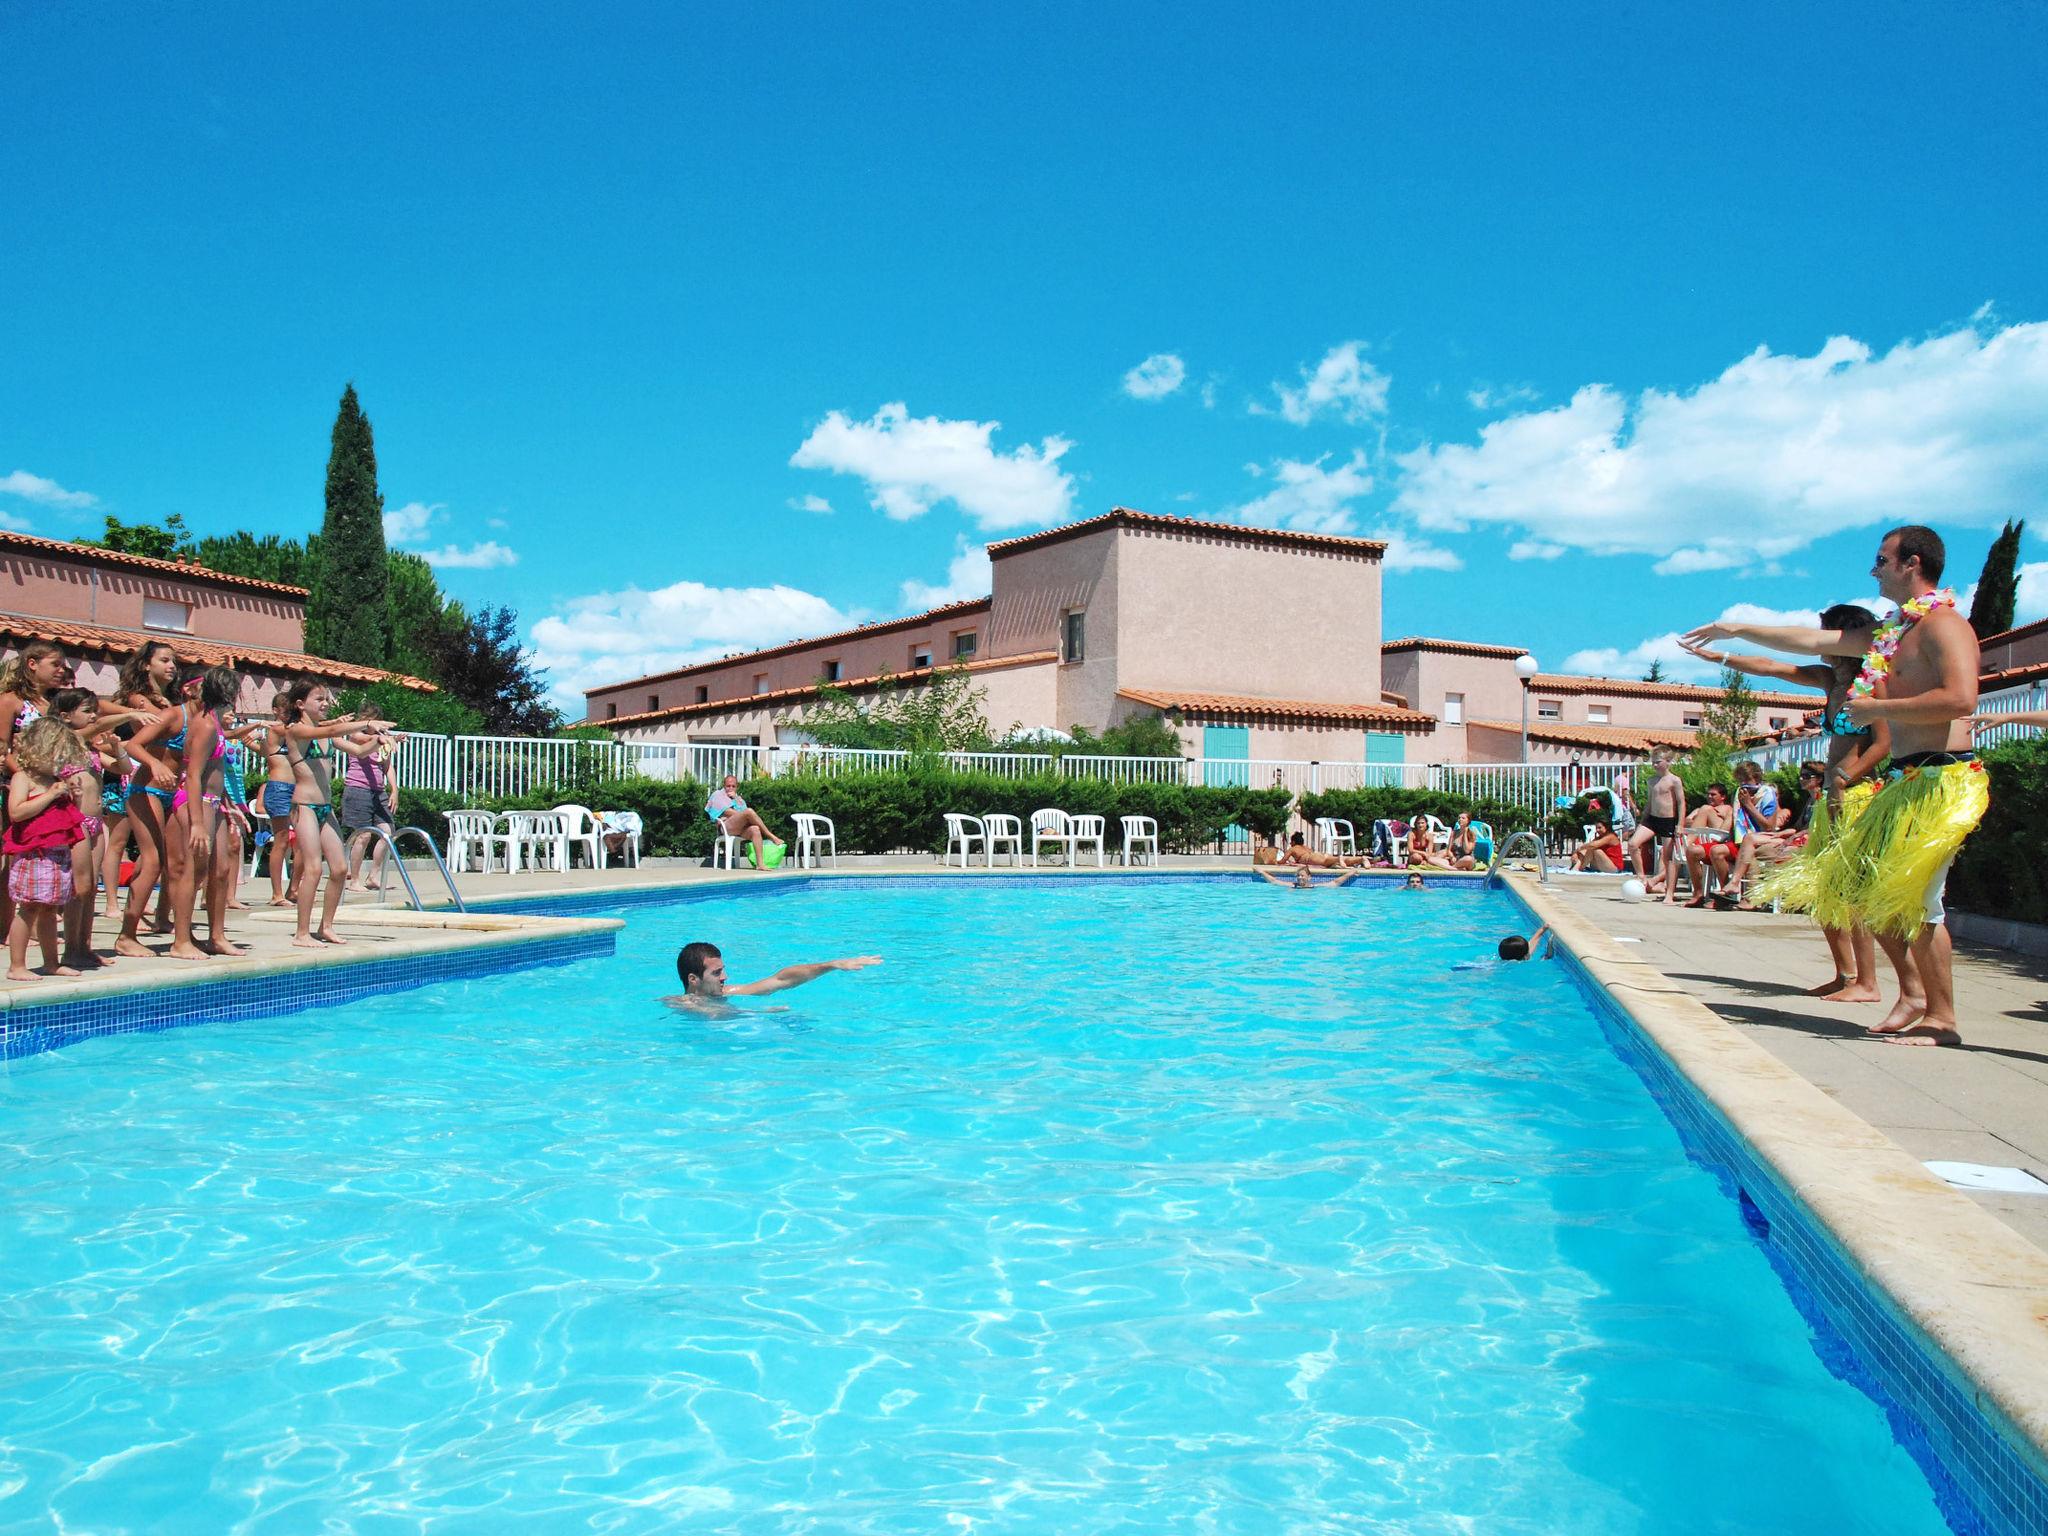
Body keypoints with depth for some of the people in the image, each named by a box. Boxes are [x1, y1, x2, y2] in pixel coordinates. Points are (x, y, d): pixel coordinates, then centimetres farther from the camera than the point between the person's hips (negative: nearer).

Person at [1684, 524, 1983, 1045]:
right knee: (1861, 889, 11)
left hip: (1941, 782, -10)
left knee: (1914, 897, -11)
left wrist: (1877, 709, -16)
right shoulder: (1895, 631, 19)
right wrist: (1739, 630, 29)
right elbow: (1812, 640, 27)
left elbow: (1961, 698, -24)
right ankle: (1911, 995, 21)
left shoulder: (1943, 625, -10)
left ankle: (1941, 1018, -1)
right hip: (1904, 781, 10)